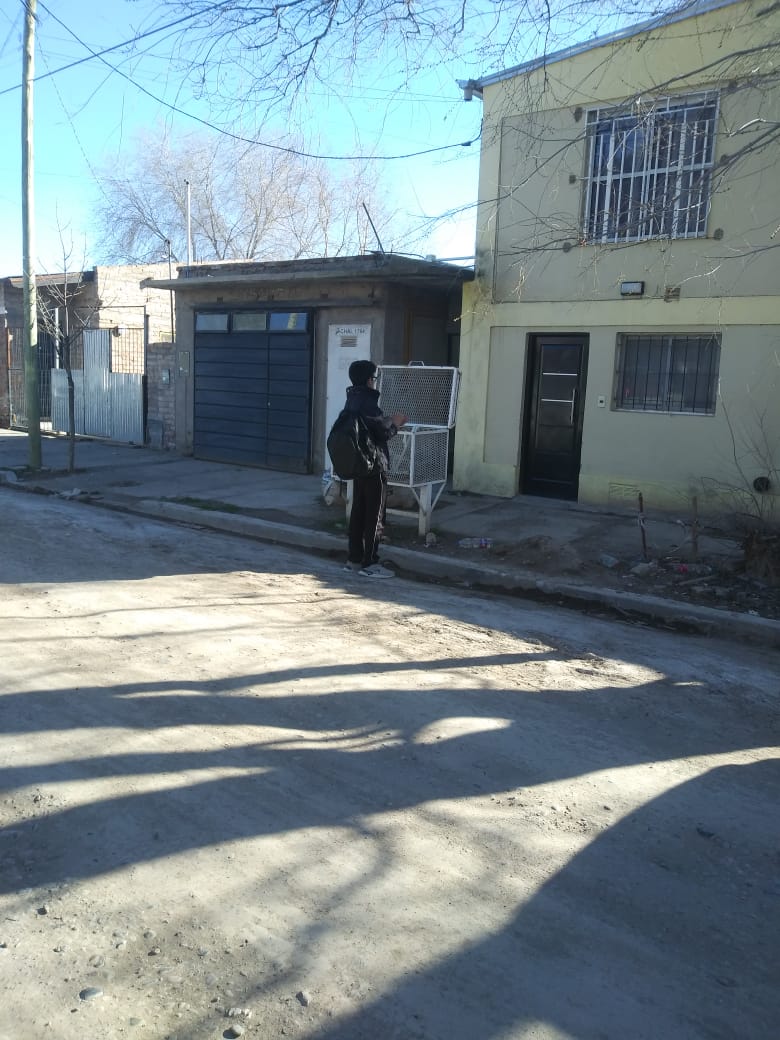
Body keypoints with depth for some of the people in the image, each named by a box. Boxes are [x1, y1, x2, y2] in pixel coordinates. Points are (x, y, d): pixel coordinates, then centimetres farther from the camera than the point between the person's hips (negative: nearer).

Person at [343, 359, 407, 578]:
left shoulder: (352, 401, 11)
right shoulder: (368, 403, -18)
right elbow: (382, 434, -16)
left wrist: (389, 420, 18)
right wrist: (395, 424, 1)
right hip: (374, 466, -9)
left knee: (358, 512, 13)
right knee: (374, 515, -2)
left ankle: (354, 559, 19)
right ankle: (369, 563, 2)